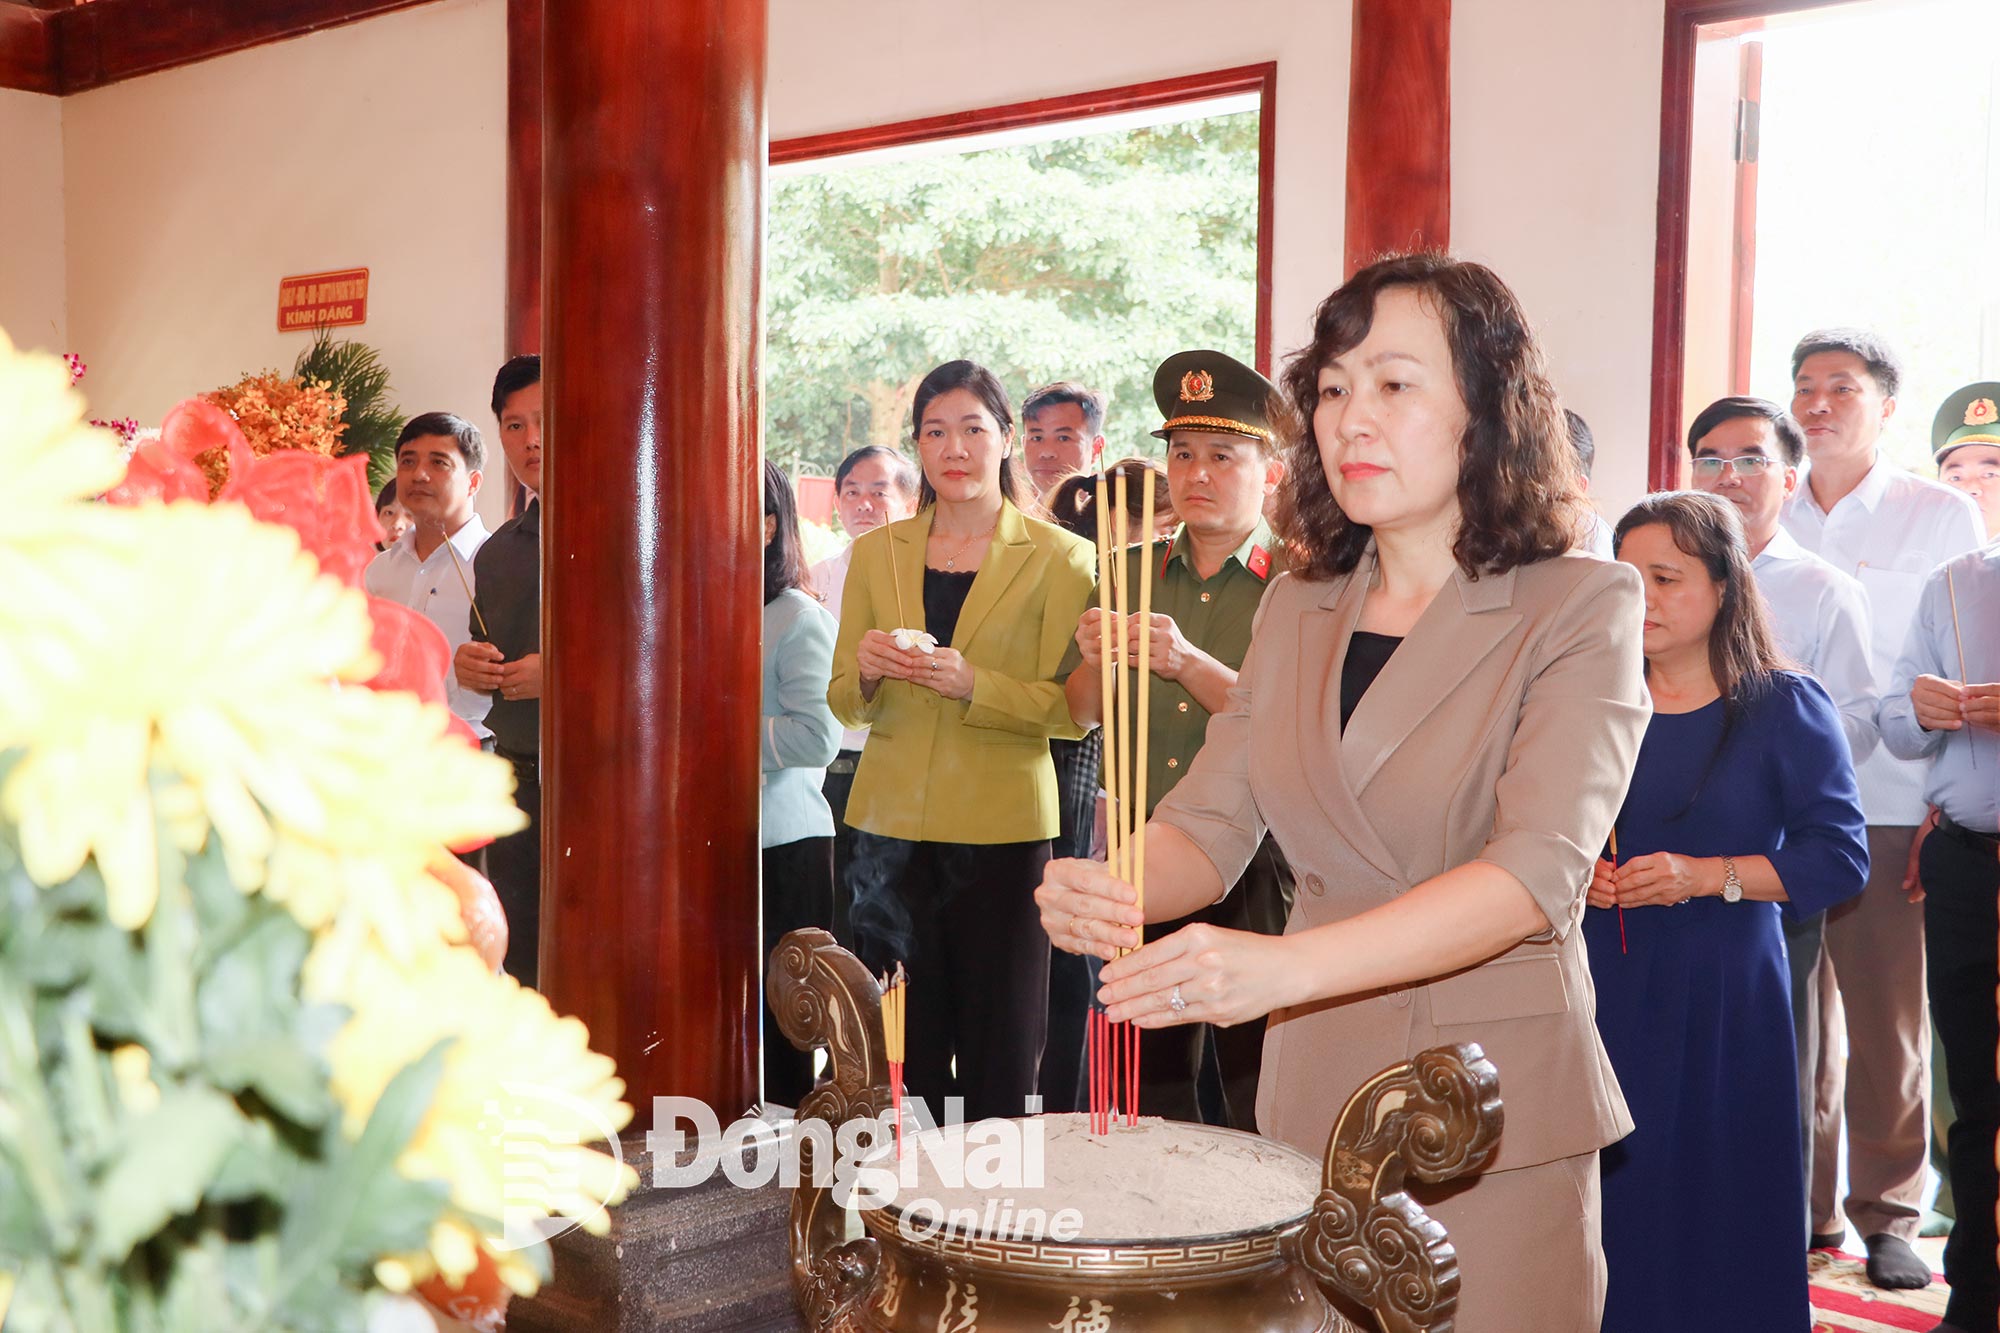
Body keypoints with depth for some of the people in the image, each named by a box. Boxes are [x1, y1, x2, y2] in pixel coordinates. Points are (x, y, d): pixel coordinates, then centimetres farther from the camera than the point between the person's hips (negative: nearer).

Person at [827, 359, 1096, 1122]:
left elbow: (1072, 709, -4)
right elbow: (842, 702, 12)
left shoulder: (1058, 558, 2)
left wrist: (973, 684, -19)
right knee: (903, 1045, 3)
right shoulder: (877, 553, 12)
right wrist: (866, 671, -10)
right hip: (891, 822, 3)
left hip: (1002, 825, -2)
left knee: (999, 1045, 0)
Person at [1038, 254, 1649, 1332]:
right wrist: (1109, 891, -20)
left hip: (1494, 1111, -4)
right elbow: (1208, 822, 4)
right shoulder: (1297, 608, 8)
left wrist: (1284, 967, -34)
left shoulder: (1578, 608, -9)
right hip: (1315, 1090, 4)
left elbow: (1538, 873, -22)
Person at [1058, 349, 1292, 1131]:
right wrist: (1095, 660, -12)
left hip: (1254, 864, -4)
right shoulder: (1131, 571, 10)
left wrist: (1189, 663, -27)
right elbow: (1081, 715, 9)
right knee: (1149, 1081, 11)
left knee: (1257, 1097, 0)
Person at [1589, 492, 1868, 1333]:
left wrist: (1707, 875, -16)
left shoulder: (1786, 709, -1)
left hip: (1724, 995, -2)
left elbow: (1840, 856, -6)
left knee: (1722, 1198, 1)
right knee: (1613, 1194, 3)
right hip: (1603, 987, 3)